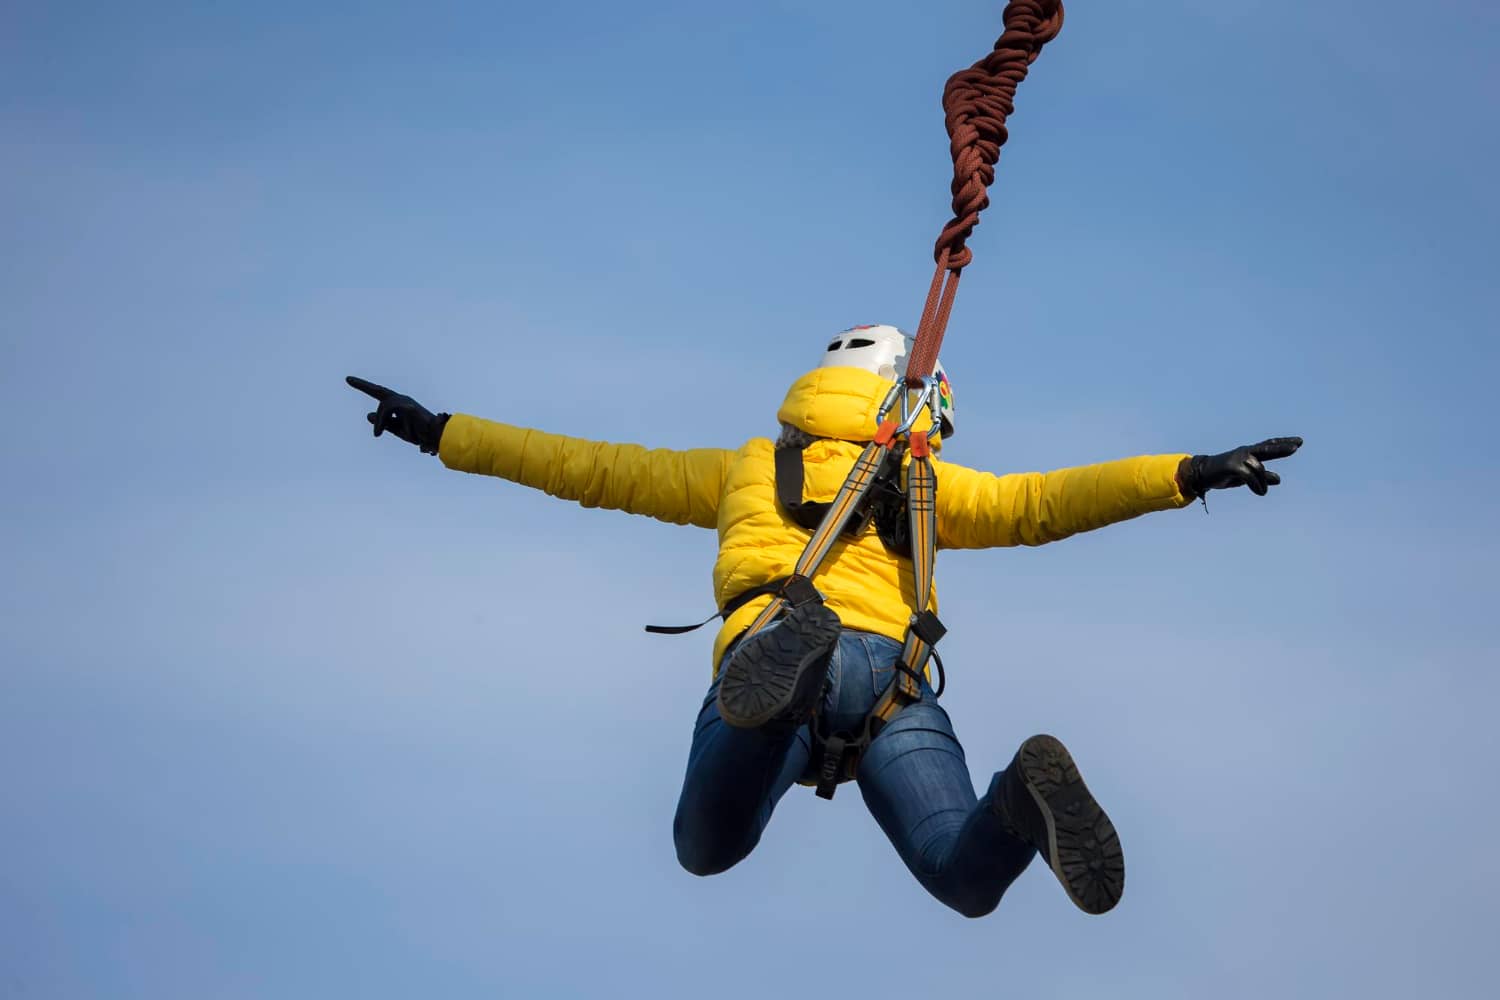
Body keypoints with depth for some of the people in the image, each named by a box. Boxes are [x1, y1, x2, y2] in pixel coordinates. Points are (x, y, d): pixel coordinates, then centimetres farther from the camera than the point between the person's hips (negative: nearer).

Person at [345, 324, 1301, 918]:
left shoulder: (744, 469, 33)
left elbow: (590, 468, 35)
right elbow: (1037, 503, 19)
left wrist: (445, 434, 43)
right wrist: (1190, 474, 19)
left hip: (761, 637, -1)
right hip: (890, 670, 1)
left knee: (708, 849, -23)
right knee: (969, 878, -1)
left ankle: (786, 675, -52)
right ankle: (1023, 798, -38)